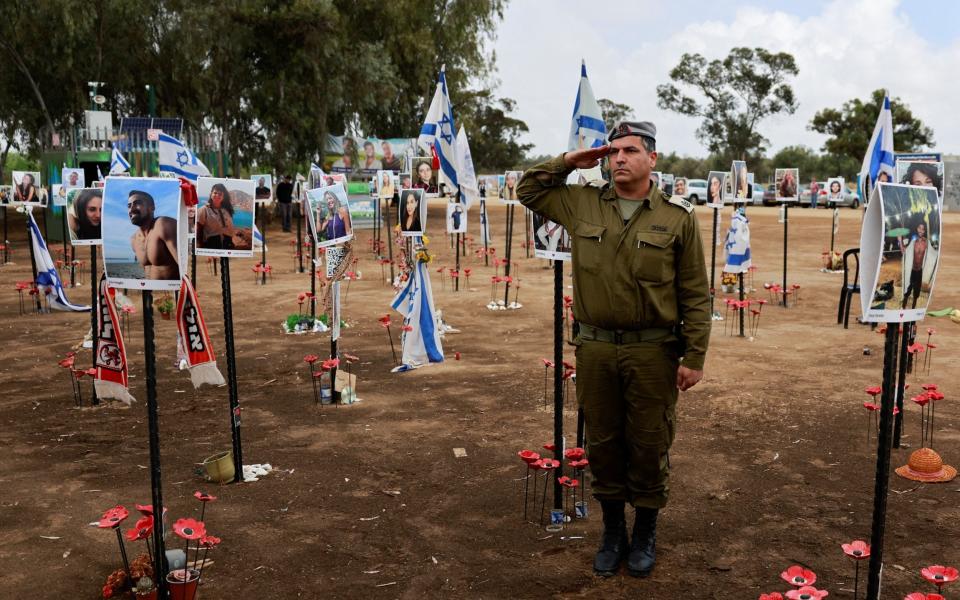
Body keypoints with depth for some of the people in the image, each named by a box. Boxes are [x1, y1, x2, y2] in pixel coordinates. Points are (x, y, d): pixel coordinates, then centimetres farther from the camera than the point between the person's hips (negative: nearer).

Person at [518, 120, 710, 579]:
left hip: (653, 351, -2)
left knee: (649, 445, 9)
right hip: (595, 348, 3)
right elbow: (528, 189, 17)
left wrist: (694, 357, -5)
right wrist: (569, 161, 5)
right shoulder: (581, 204, 5)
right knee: (603, 443, 13)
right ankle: (612, 531, 31)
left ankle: (645, 534, 29)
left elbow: (696, 295, -2)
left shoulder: (678, 217, -2)